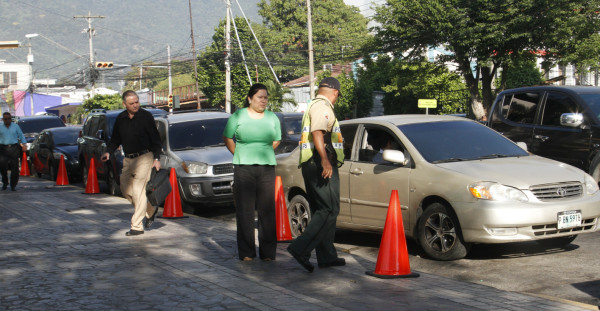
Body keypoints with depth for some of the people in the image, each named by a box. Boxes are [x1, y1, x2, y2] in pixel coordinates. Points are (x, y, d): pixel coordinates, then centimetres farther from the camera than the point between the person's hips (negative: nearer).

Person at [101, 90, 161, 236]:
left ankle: (137, 226, -6)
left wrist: (156, 158, -11)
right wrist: (109, 152, 0)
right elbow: (115, 139, 18)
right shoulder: (121, 119, 7)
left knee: (138, 191, -10)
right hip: (128, 159, 6)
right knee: (126, 189, 8)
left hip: (144, 158, -6)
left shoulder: (146, 116, -6)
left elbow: (155, 139, -3)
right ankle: (151, 210, 27)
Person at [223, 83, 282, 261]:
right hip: (243, 168, -2)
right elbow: (227, 138, 12)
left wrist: (264, 153, 13)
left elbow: (276, 141, 21)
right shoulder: (238, 116, 3)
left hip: (267, 168, 2)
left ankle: (268, 252, 5)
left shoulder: (272, 118, 11)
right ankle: (246, 252, 6)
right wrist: (241, 155, 10)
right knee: (245, 211, -2)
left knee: (267, 210, -1)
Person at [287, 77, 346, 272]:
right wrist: (324, 160, -31)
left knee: (322, 210, 12)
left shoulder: (314, 106, 24)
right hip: (321, 165, -11)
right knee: (330, 210, -13)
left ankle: (327, 256, 14)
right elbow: (317, 133, -23)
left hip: (312, 166, 11)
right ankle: (301, 248, -20)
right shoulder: (322, 106, -8)